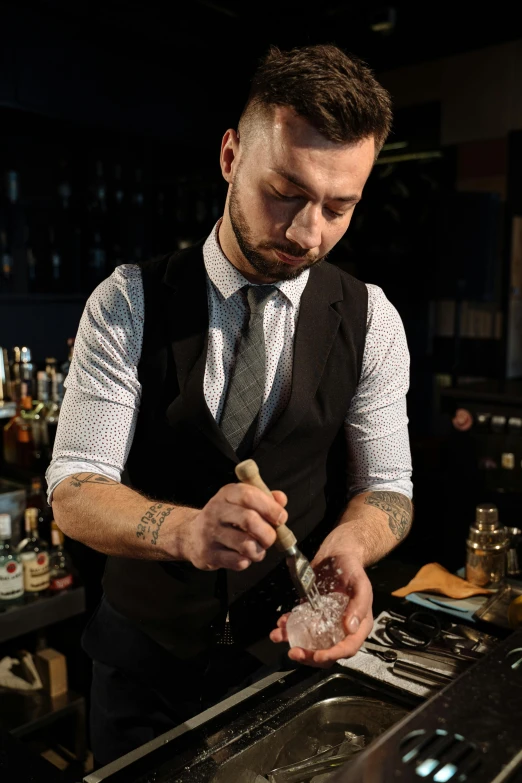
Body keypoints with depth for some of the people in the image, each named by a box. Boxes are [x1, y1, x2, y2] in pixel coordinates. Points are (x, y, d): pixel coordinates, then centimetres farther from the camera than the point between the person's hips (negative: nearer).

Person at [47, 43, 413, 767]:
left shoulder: (370, 321, -9)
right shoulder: (128, 303, -14)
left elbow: (385, 487, -5)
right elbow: (74, 491, -18)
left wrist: (347, 547, -29)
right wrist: (185, 529, -38)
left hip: (288, 651, 1)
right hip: (144, 653, 0)